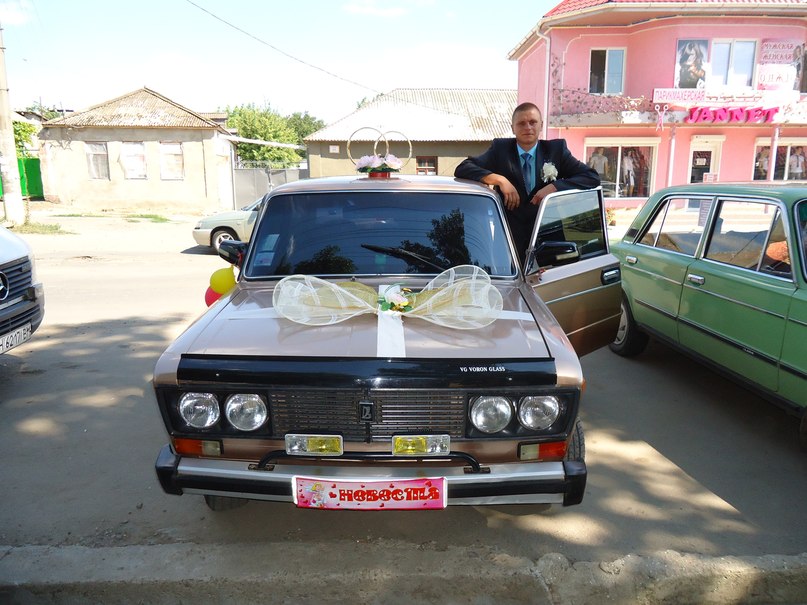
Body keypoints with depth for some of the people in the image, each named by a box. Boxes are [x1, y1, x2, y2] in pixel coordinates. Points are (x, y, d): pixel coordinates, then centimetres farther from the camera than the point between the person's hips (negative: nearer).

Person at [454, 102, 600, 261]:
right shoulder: (500, 149, 6)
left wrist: (554, 187, -13)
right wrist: (499, 179, -17)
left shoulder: (556, 149, 8)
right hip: (509, 237, -1)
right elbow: (462, 169, -4)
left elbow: (592, 176, 2)